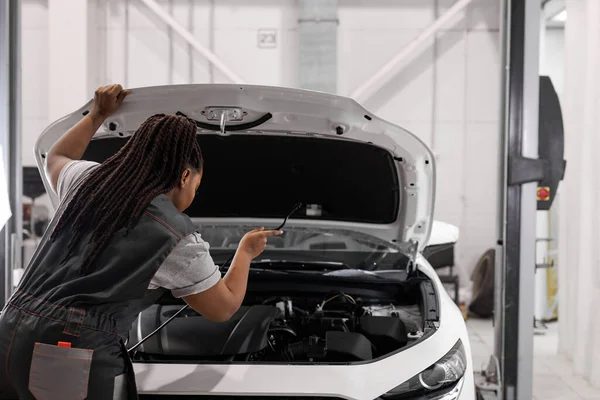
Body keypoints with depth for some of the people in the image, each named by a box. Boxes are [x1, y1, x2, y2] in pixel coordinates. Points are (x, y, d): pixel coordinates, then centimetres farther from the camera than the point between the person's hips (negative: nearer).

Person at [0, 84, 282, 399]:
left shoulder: (88, 180, 15)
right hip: (74, 361, -6)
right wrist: (246, 252, 27)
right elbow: (223, 308, 11)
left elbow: (55, 159, 41)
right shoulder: (177, 238, -2)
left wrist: (98, 115, 43)